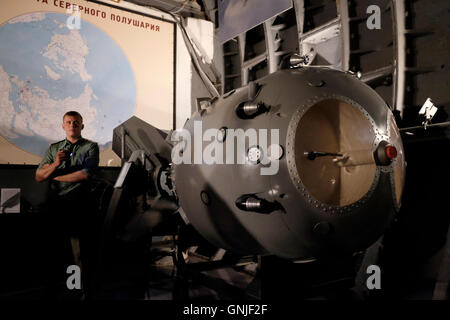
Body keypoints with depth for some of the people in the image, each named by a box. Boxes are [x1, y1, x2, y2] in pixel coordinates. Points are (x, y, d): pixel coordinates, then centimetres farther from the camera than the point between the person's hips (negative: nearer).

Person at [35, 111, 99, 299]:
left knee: (81, 253, 1)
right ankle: (51, 291, 26)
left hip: (80, 207, -3)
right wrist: (55, 164, -12)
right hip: (56, 206, 4)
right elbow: (38, 177, 8)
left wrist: (53, 176, -1)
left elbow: (85, 175, -11)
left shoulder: (90, 147, 3)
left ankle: (85, 291, 12)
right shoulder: (53, 148, 15)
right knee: (53, 250, 11)